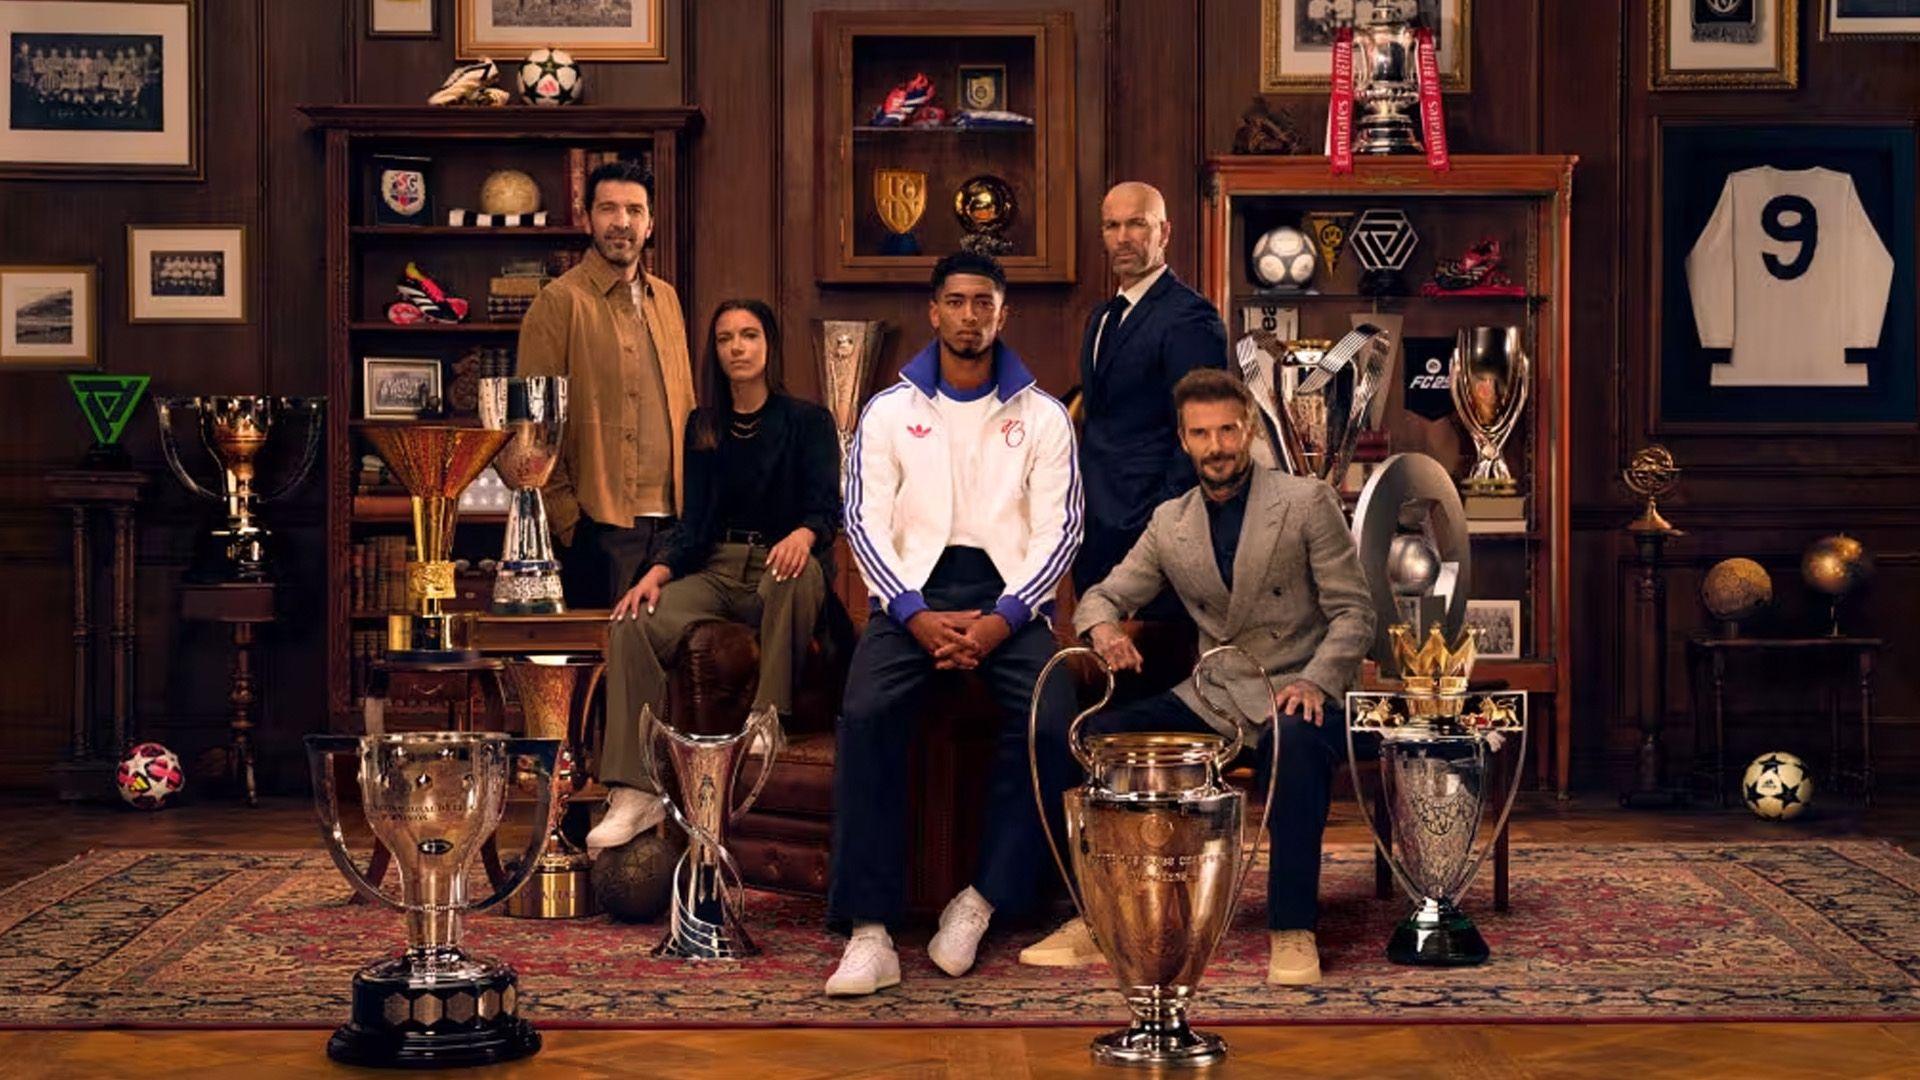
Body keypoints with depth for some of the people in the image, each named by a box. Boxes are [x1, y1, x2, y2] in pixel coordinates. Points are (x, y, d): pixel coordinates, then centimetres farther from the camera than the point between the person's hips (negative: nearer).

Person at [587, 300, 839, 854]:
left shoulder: (808, 421, 4)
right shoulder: (703, 427, 15)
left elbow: (826, 509, -6)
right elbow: (694, 519, 10)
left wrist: (803, 535, -31)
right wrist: (658, 573, -10)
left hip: (781, 573, -3)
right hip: (716, 572, 3)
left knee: (799, 572, -41)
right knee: (632, 626, -25)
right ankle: (636, 792, -30)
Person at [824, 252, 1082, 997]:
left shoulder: (1041, 416, 11)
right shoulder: (890, 410, 11)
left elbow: (1058, 528, 3)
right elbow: (865, 521, 3)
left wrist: (1003, 619, -14)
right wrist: (917, 615, -14)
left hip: (1008, 594, 0)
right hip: (914, 589, 0)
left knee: (1050, 722, -29)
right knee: (867, 713, -29)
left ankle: (984, 900, -13)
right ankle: (869, 929, -28)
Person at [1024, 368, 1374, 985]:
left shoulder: (1308, 502, -1)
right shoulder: (1169, 522, 11)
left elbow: (1353, 612, -4)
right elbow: (1104, 596, 14)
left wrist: (1315, 682, -22)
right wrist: (1103, 627, -13)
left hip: (1292, 699, -4)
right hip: (1209, 701, 4)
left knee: (1297, 745, -39)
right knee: (1101, 734, -18)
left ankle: (1293, 930, -29)